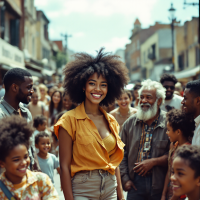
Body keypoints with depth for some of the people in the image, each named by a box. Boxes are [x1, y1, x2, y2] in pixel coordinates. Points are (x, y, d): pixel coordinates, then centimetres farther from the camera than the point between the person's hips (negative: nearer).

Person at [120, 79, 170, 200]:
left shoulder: (168, 123, -5)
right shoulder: (130, 123, 7)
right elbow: (122, 153, 9)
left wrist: (153, 162, -15)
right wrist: (125, 179, 2)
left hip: (159, 184, -2)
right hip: (135, 182, 2)